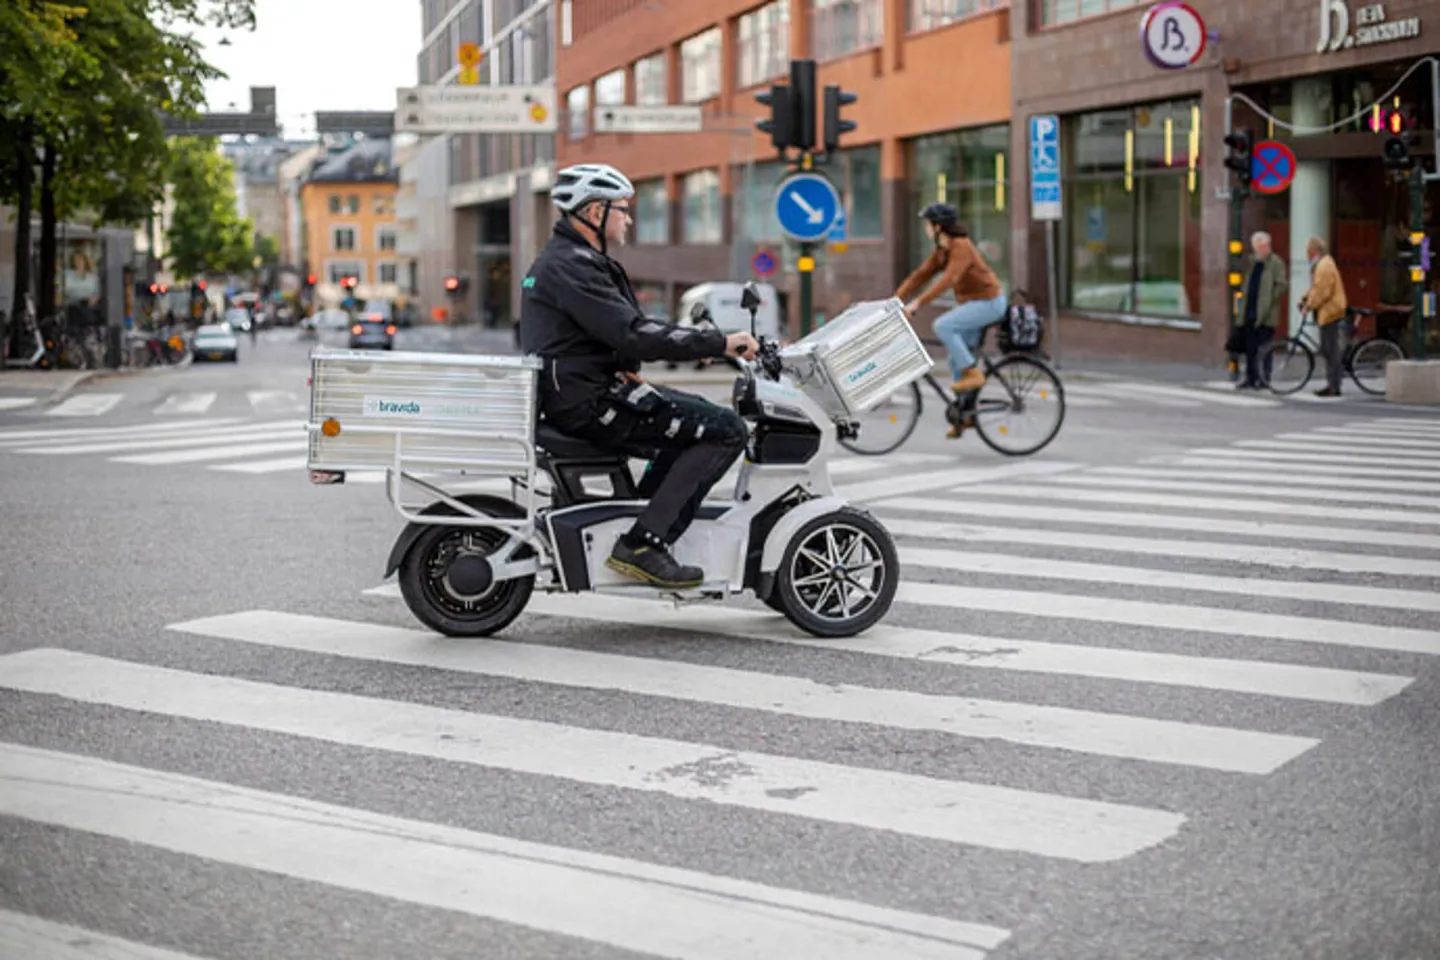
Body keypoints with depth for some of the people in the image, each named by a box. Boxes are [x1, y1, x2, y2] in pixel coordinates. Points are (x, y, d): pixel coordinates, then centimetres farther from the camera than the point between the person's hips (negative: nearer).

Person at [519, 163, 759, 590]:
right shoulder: (572, 266, -15)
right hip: (589, 401, -11)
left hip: (577, 392, 11)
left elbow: (624, 327, 21)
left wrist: (698, 339, 6)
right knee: (725, 430, -14)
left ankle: (638, 515, 18)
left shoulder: (559, 259, 19)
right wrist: (717, 343, -22)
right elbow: (632, 335, -25)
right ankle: (642, 544, -17)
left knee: (698, 418, 24)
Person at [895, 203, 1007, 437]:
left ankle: (973, 374, -16)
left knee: (942, 326, -26)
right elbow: (919, 276, 6)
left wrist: (918, 303, -37)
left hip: (988, 302, -9)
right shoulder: (941, 251, 6)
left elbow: (948, 280, -33)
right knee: (956, 361, 7)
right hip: (971, 303, 9)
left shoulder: (962, 247, -22)